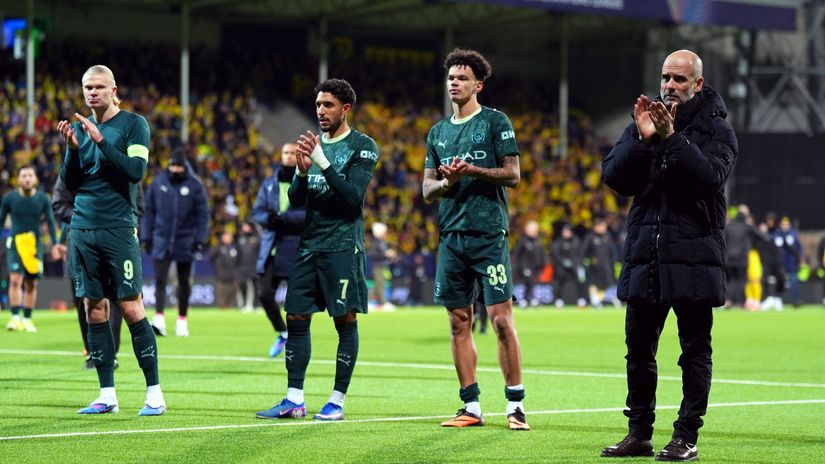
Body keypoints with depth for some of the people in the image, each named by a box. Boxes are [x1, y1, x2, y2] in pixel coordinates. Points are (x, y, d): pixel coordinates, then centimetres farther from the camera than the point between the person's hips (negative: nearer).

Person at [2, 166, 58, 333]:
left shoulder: (42, 199, 1)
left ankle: (27, 319, 12)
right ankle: (15, 318, -17)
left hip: (34, 245, 1)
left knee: (31, 284, 3)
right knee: (15, 280, -16)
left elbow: (50, 222, 5)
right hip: (15, 243, -1)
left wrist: (55, 244, -3)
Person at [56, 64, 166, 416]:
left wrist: (100, 140, -18)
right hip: (82, 229, 5)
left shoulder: (133, 124, -1)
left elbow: (136, 170, -13)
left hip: (119, 229, -5)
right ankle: (107, 395, 8)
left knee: (131, 308, -8)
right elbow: (69, 183, 11)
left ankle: (154, 393, -3)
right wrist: (72, 148, -5)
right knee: (94, 308, 4)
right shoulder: (79, 128, 14)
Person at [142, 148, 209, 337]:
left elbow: (203, 214, -2)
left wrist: (200, 239, -8)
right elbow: (148, 211, 6)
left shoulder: (195, 185, -4)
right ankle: (159, 319, -17)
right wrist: (146, 236, 3)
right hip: (161, 240, 1)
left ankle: (182, 321, 19)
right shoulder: (158, 183, 0)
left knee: (184, 282, 9)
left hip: (185, 241, 0)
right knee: (160, 280, -10)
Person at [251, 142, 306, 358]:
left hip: (298, 249, -4)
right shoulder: (269, 184, 12)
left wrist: (284, 218, -22)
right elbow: (257, 212, 10)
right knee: (265, 294, -2)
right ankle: (282, 333, 19)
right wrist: (269, 218, -12)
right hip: (271, 248, 4)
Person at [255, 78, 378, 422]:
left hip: (343, 246, -6)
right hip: (309, 244, 6)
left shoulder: (363, 146, -4)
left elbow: (353, 196, -15)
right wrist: (302, 171, -8)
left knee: (345, 321, -3)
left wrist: (323, 163, -22)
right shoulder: (314, 145, 14)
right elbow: (296, 200, 12)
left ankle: (337, 401, 2)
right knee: (296, 318, 3)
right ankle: (294, 400, 7)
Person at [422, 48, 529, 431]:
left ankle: (515, 405, -4)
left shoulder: (495, 122, 1)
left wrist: (473, 171, -17)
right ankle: (471, 408, 10)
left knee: (501, 318, -9)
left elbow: (512, 174, -4)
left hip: (488, 233, -5)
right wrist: (447, 181, -7)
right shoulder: (438, 132, 17)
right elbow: (427, 190, 14)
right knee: (459, 321, 5)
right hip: (451, 236, 5)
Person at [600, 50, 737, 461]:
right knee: (638, 348, 8)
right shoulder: (642, 123, 11)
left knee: (695, 350, 0)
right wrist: (642, 139, -14)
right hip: (644, 254, 4)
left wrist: (672, 138, -23)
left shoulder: (716, 130, 0)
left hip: (694, 256, -4)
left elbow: (711, 176, -18)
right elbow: (613, 177, -1)